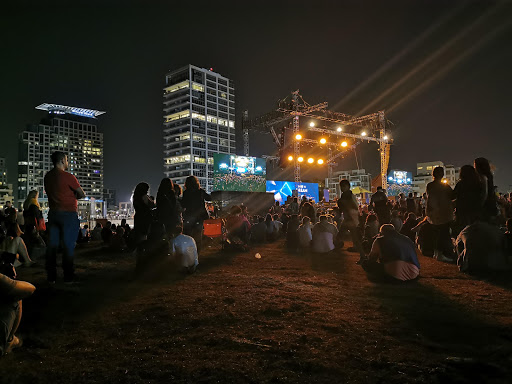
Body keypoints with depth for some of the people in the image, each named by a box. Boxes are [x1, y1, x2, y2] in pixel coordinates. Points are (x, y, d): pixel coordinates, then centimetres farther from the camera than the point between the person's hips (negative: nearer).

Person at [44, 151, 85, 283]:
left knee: (52, 245, 9)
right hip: (68, 214, -6)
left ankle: (51, 276, 15)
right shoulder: (68, 177, -14)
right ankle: (68, 276, 4)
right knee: (68, 245, 0)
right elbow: (82, 194, -9)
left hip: (53, 212, 6)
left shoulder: (47, 176, 7)